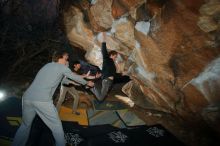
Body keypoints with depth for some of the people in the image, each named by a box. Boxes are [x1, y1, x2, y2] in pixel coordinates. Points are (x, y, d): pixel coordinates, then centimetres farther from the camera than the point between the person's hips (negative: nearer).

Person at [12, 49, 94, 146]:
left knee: (25, 125, 24)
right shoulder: (61, 67, 8)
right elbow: (75, 77, 20)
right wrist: (87, 83, 36)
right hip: (42, 100, -7)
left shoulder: (47, 66, 28)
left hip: (27, 97, 7)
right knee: (57, 126, 8)